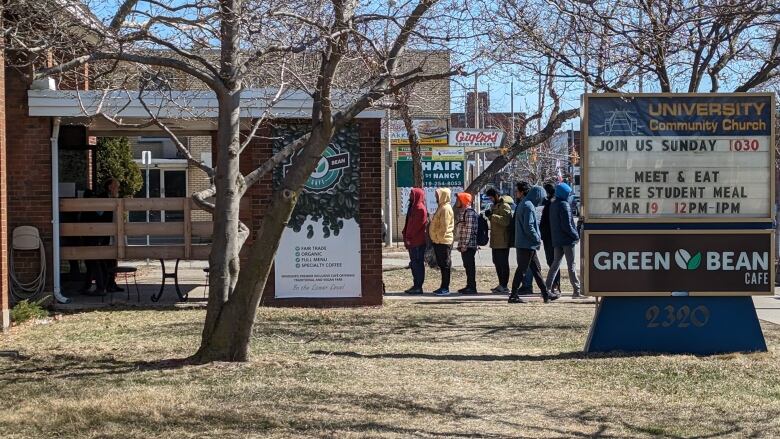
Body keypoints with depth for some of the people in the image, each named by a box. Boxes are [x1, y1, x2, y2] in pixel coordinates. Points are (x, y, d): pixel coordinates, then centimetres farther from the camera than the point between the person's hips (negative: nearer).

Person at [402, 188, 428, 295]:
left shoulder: (420, 209, -13)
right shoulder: (413, 207, 17)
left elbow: (417, 225, -19)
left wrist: (409, 238, -18)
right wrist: (405, 235, 12)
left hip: (418, 242, -10)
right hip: (412, 241, 10)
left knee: (417, 263, -6)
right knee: (414, 263, 12)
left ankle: (418, 287, -4)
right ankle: (416, 285, 18)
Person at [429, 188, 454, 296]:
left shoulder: (445, 209, -15)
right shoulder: (441, 207, 17)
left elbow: (444, 227, -20)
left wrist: (438, 238, -18)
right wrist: (435, 238, 18)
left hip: (443, 241, -10)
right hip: (439, 241, 10)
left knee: (445, 264, -6)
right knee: (442, 264, 13)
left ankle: (445, 288, -3)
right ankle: (443, 287, 19)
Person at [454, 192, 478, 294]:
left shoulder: (470, 213, -14)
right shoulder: (463, 212, 18)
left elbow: (469, 230, -20)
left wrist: (465, 245, -21)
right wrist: (460, 245, 20)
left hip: (469, 245, -10)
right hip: (464, 245, 10)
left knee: (470, 266, -7)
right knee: (467, 266, 14)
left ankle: (472, 287, -5)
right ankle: (469, 286, 20)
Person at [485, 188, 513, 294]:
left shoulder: (505, 206, -13)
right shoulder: (495, 205, 18)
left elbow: (505, 221, -26)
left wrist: (492, 216, -26)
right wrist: (490, 215, 6)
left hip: (503, 240, -10)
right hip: (495, 241, 10)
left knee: (503, 263, -7)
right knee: (497, 262, 14)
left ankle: (504, 286, -4)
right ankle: (501, 285, 21)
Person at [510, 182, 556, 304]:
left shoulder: (523, 204, 15)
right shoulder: (528, 206, -16)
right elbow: (528, 227, -22)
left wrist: (537, 238, 14)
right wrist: (538, 239, -10)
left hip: (528, 245, 10)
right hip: (527, 245, -10)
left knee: (536, 269, 12)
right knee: (521, 270, -4)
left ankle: (546, 294, 17)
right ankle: (513, 296, 0)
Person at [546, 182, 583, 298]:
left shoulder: (552, 205, 11)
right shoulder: (564, 205, -15)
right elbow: (567, 225, -19)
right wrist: (576, 235, -8)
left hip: (556, 239, 8)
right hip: (567, 240, -8)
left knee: (555, 263, 12)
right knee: (572, 265, -3)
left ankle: (547, 288, 9)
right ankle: (576, 291, -2)